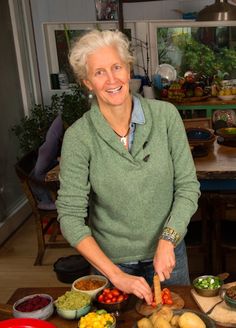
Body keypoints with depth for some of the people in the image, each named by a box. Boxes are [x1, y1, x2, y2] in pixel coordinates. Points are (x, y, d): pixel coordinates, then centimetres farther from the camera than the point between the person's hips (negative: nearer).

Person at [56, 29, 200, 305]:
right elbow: (70, 216, -18)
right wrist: (116, 275, -22)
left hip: (168, 251, 2)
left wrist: (168, 241, -19)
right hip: (111, 260, -1)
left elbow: (188, 186, -8)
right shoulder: (78, 137, -19)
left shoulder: (165, 115, -14)